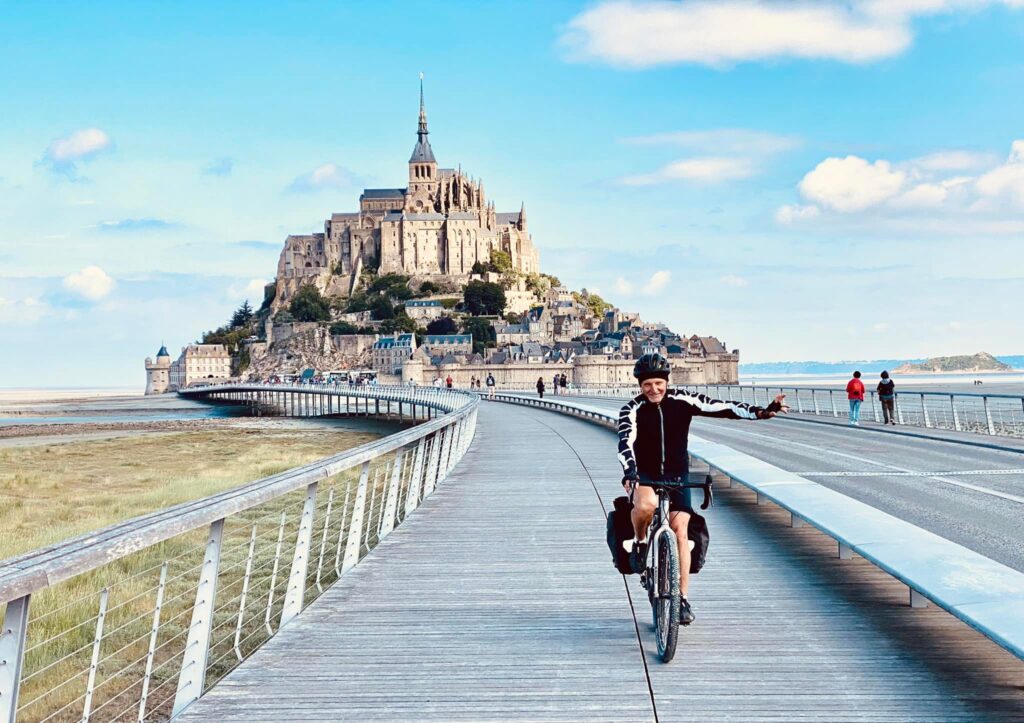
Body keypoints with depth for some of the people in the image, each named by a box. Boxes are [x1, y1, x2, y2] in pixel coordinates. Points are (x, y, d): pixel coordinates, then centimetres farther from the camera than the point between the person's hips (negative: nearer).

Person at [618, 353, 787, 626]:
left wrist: (760, 412, -23)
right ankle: (639, 542, -2)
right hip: (644, 474, -2)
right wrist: (629, 473, -47)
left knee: (681, 529, -9)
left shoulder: (682, 401, -9)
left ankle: (683, 597, -2)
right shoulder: (632, 409, -16)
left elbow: (722, 408, -13)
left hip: (676, 474, 2)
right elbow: (626, 443, -29)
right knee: (646, 505, -35)